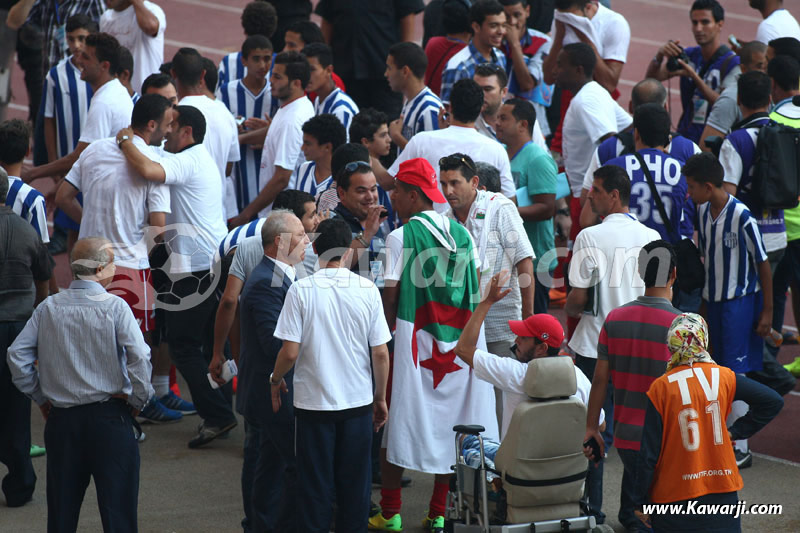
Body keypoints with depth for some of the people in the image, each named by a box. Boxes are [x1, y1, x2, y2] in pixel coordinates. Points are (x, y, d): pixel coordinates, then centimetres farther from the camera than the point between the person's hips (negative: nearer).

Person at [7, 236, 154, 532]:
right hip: (109, 417, -4)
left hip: (60, 419, 4)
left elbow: (17, 356, 1)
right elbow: (140, 357, -17)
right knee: (117, 509, 1)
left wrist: (40, 397, 12)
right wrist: (138, 399, -2)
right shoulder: (113, 306, -9)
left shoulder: (48, 308, 2)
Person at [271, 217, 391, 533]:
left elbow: (290, 352, -12)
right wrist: (380, 398, 11)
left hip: (313, 401, -2)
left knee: (315, 486, 7)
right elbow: (381, 353, -2)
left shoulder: (301, 290, -10)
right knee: (354, 483, 12)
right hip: (358, 400, 2)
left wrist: (275, 381, 8)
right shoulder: (368, 290, -5)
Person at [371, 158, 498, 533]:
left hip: (414, 340, -5)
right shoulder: (462, 234, 6)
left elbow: (389, 296, -10)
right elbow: (474, 291, 10)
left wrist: (389, 330, 2)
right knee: (449, 427, 9)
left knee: (397, 424, 5)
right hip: (460, 343, 5)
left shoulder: (400, 237, -10)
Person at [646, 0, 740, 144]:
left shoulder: (733, 63, -7)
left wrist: (694, 77, -26)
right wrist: (659, 56, -16)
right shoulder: (689, 55, 12)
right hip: (684, 137, 5)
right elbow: (652, 77, 5)